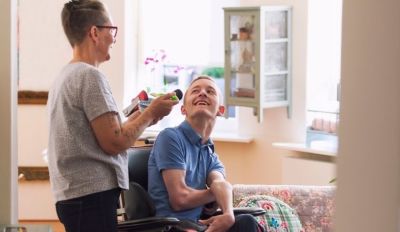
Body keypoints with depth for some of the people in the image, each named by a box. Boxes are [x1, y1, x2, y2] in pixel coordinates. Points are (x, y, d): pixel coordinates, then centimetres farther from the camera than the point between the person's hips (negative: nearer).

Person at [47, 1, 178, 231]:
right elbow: (114, 142, -15)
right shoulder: (90, 76, -12)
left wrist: (136, 119, 19)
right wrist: (151, 113, -2)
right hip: (93, 195, -10)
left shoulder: (64, 77, 16)